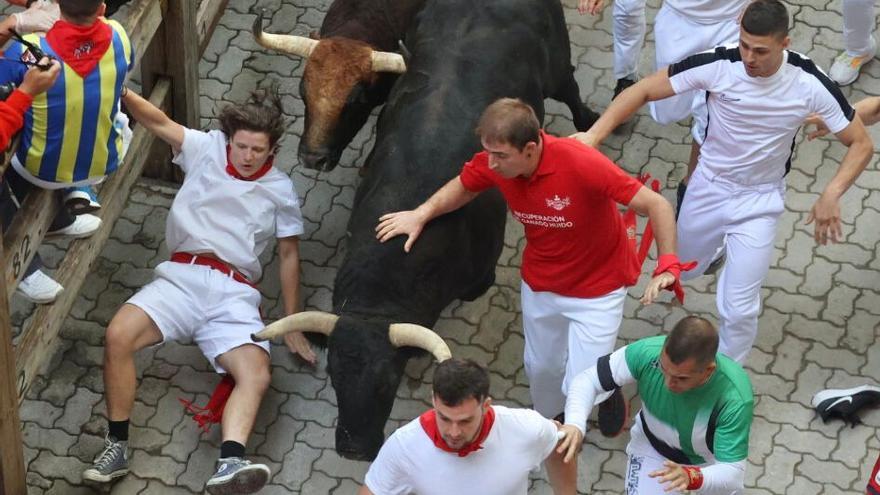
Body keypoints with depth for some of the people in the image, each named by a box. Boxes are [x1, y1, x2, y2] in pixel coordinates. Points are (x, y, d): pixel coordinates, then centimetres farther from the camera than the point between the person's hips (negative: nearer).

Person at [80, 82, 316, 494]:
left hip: (233, 292, 0)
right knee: (118, 335, -28)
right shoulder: (207, 150, 10)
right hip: (182, 276, 0)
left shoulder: (281, 190, 12)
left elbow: (289, 255, 19)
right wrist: (119, 91, -22)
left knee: (256, 375, -29)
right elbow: (159, 122, -3)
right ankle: (117, 446, -19)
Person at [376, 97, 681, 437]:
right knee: (541, 368, 21)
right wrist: (422, 214, -11)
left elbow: (656, 205, -30)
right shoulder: (492, 162, -21)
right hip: (540, 284, 5)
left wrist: (668, 267, -40)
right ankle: (546, 421, 54)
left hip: (597, 287, -5)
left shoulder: (582, 164, -37)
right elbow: (462, 187, 5)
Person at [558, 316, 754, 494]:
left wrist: (691, 476, -56)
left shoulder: (735, 398, -38)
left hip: (711, 459, 0)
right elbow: (587, 380, -20)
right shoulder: (648, 352, -34)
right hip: (652, 447, 0)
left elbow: (732, 474, -35)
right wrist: (575, 424, -40)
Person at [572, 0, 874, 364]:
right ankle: (718, 247, 63)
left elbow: (861, 144, -16)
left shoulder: (809, 84, -26)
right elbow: (644, 90, -18)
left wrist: (832, 194, -33)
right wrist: (594, 134, -31)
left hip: (759, 202, -2)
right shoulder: (718, 65, -26)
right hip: (709, 186, 2)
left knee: (738, 310, -5)